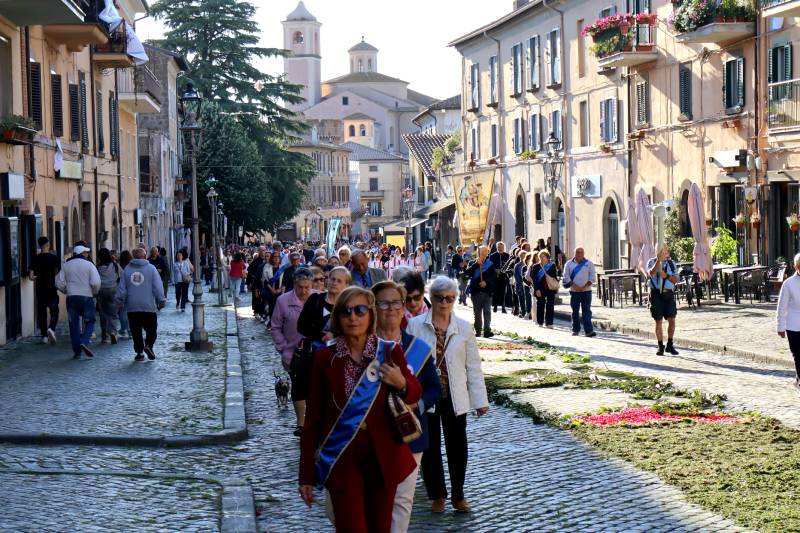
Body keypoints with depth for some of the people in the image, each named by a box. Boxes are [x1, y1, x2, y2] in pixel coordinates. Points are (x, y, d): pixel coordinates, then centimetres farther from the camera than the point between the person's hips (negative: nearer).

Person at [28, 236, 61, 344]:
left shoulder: (35, 259, -1)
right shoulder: (54, 258, -6)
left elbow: (31, 277, -4)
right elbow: (58, 274, -6)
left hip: (40, 290, 2)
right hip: (52, 289, -2)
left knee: (41, 312, 11)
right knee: (54, 312, 2)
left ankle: (44, 336, 13)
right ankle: (51, 329, -23)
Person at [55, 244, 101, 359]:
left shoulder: (66, 265, 7)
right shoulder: (89, 264, -3)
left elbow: (59, 283, 4)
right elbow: (96, 282, -13)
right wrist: (94, 292, 6)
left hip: (71, 298, 3)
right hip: (86, 297, -3)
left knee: (74, 324, 8)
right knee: (89, 321, 7)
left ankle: (77, 351, 7)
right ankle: (84, 342, -17)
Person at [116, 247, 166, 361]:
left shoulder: (127, 269, 5)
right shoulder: (151, 268, -2)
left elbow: (122, 288, 7)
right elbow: (158, 287, -3)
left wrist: (120, 301, 18)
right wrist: (161, 301, 5)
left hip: (132, 307, 2)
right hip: (148, 306, -2)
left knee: (136, 331, 7)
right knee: (151, 328, 7)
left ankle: (139, 352, 5)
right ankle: (148, 345, -14)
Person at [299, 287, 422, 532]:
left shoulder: (391, 352, -1)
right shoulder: (324, 358, -2)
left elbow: (415, 395, 13)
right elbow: (313, 418, 0)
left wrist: (401, 384, -12)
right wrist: (306, 474, -1)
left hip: (383, 458, 1)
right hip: (342, 460, -1)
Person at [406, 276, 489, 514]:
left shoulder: (464, 328, -1)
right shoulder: (415, 325, -6)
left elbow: (473, 366, 0)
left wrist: (480, 399, -1)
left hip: (454, 397, 1)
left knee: (457, 445, 9)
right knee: (430, 446, 9)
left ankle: (458, 495, 25)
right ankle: (437, 495, 24)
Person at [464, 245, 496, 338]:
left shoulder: (490, 264, 8)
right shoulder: (473, 263, 7)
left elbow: (494, 277, 3)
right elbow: (467, 273, -10)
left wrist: (486, 282, -14)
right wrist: (476, 264, -17)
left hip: (487, 292, -1)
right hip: (476, 291, 1)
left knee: (487, 312, -7)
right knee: (477, 312, 8)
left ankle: (487, 330, -11)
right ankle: (477, 330, 17)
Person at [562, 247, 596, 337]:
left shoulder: (589, 263, 5)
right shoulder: (569, 264, 6)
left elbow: (592, 277, 1)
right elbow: (566, 277, 2)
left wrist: (584, 287, -10)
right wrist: (575, 286, -11)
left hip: (586, 291, -1)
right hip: (574, 291, 1)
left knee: (586, 311, -6)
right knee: (575, 311, 6)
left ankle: (588, 331, -12)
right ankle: (575, 330, 16)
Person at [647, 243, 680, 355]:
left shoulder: (671, 263, 9)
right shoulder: (652, 262, 0)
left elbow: (676, 279, 2)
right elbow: (651, 273, -21)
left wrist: (666, 276, -16)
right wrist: (659, 260, -27)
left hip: (668, 294, 2)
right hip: (656, 294, -2)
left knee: (672, 320, -4)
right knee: (658, 321, 1)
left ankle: (670, 345, 10)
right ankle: (661, 347, 11)